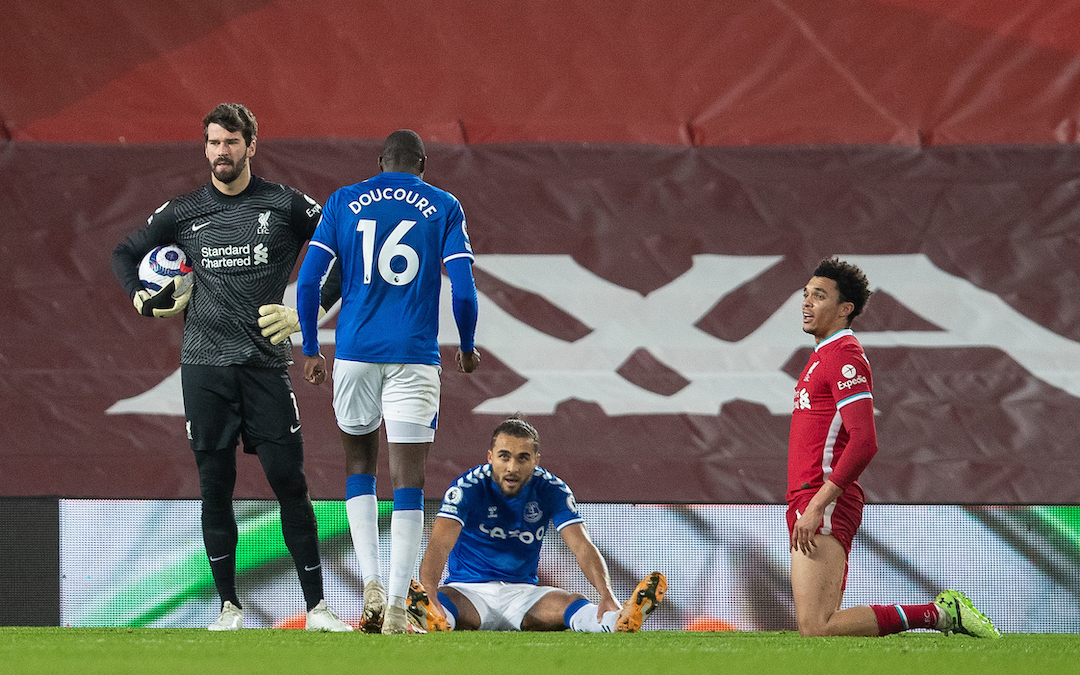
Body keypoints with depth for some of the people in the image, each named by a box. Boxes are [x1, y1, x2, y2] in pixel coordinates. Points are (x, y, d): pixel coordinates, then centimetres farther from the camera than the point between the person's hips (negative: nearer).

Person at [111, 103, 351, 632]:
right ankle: (229, 605, 9)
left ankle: (316, 606, -3)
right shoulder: (182, 213, 8)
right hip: (204, 364, 2)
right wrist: (141, 298, 2)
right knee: (215, 485, 2)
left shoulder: (286, 206, 2)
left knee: (288, 481, -6)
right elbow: (125, 253, 21)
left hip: (265, 362, -2)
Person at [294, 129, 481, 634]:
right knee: (408, 480, -1)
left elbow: (308, 281, 2)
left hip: (354, 351, 2)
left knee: (360, 461, 20)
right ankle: (396, 607, -8)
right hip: (414, 355, -2)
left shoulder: (344, 202, 8)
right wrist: (467, 348, 14)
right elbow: (463, 290, -3)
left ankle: (371, 583, 5)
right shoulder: (443, 207, 5)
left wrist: (310, 349, 12)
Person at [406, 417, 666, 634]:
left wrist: (607, 595, -35)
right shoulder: (467, 488, -12)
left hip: (523, 591, 3)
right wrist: (427, 594, -48)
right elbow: (439, 545, -26)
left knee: (574, 605, -30)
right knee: (442, 602, -39)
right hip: (469, 589, -2)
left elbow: (582, 547, -14)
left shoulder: (551, 491, -4)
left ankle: (619, 621, -61)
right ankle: (434, 621, -75)